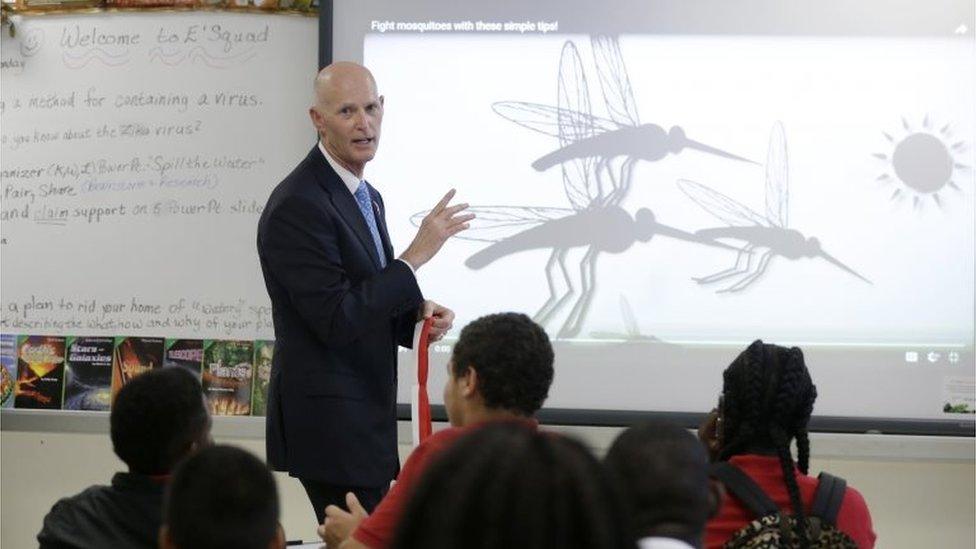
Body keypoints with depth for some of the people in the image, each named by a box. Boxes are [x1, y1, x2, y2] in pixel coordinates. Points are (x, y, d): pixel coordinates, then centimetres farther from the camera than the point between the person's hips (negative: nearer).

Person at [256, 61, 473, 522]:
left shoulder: (366, 197, 13)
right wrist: (415, 255, -20)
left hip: (364, 413, 9)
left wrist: (417, 311, 1)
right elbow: (336, 321, -22)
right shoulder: (298, 206, -18)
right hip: (329, 423, -9)